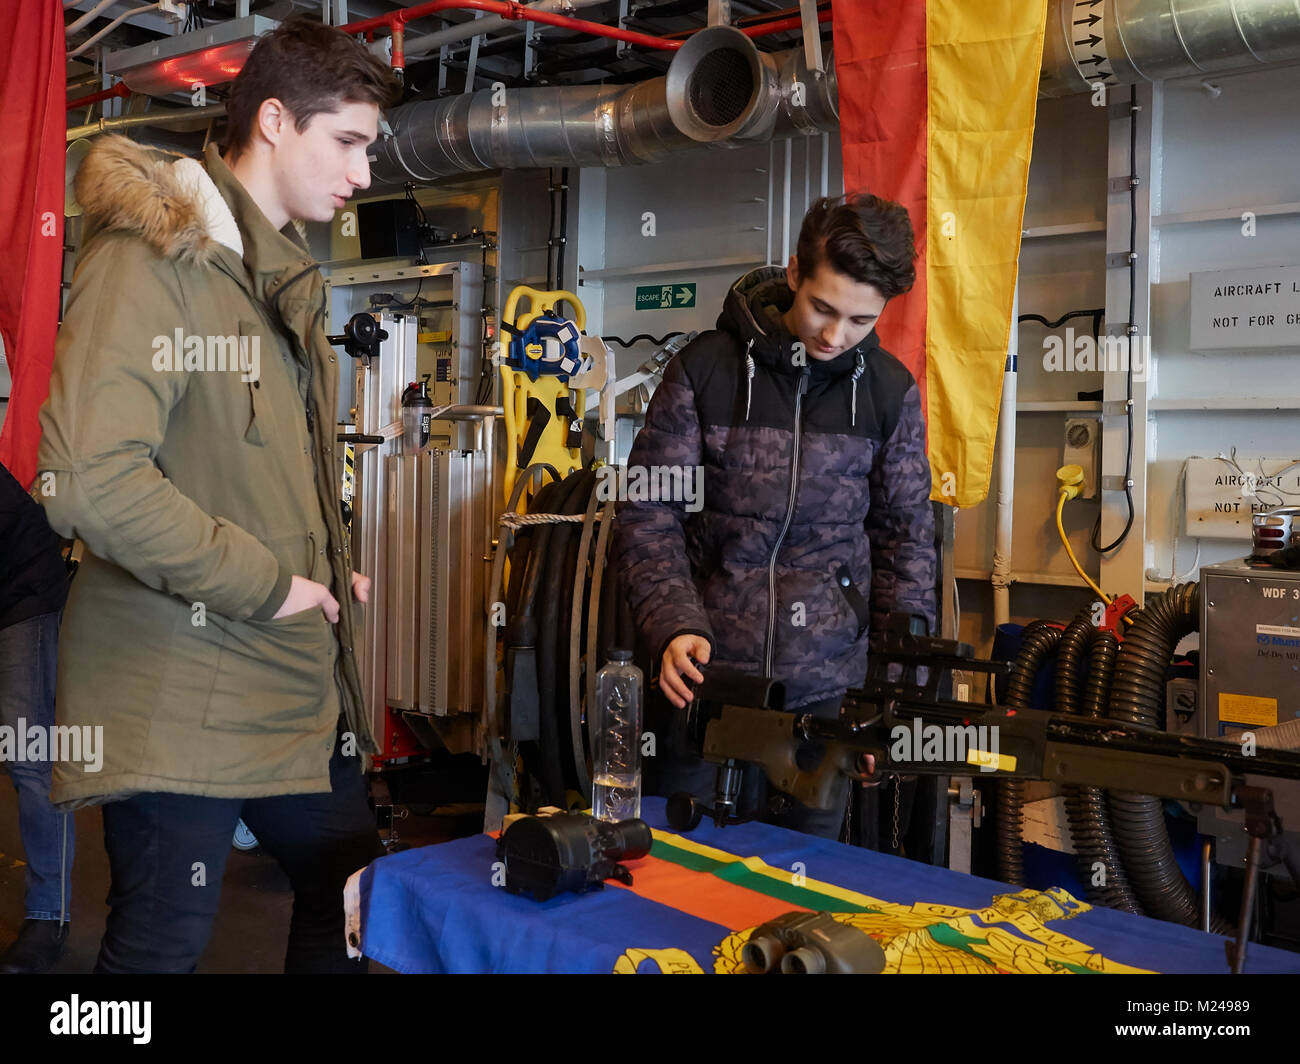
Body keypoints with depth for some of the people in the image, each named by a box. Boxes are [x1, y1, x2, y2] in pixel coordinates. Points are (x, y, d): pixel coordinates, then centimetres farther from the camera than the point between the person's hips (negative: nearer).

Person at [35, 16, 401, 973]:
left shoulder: (286, 281, 16)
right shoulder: (152, 261, -15)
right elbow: (90, 478, -27)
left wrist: (330, 571, 9)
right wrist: (265, 584, -18)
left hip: (299, 691, 9)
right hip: (178, 703, -9)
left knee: (354, 900, 18)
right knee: (162, 948, 4)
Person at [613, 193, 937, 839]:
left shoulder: (890, 392, 3)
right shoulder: (705, 369, -4)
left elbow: (905, 538, 9)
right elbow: (648, 518, -2)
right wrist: (674, 626, -18)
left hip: (826, 690, 2)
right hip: (705, 673, -1)